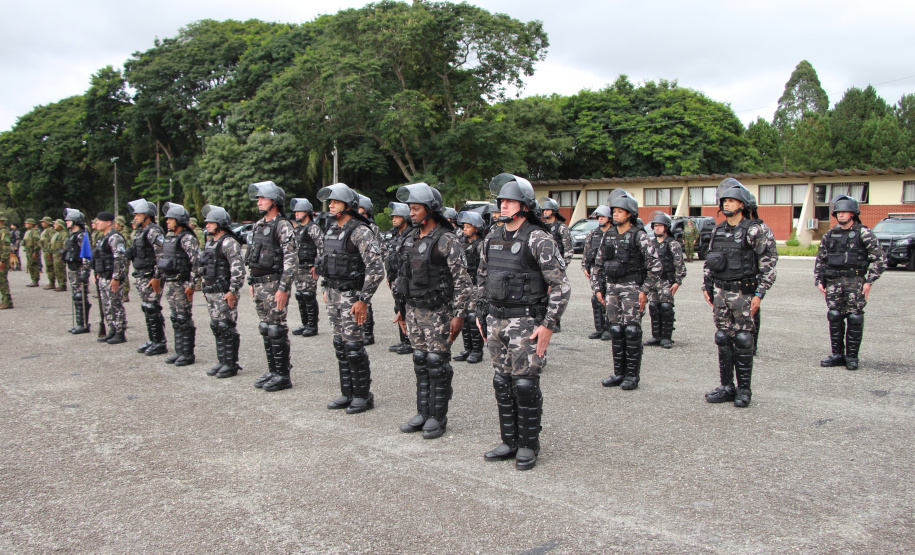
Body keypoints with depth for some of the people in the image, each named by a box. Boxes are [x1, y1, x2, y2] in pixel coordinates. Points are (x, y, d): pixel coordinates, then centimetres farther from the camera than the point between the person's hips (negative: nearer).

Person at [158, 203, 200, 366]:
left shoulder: (187, 239, -13)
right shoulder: (169, 237, 15)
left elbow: (197, 261, -20)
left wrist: (191, 284, -21)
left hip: (182, 284, -9)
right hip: (169, 284, 9)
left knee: (185, 319, -3)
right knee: (176, 319, 13)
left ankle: (188, 354, 4)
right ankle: (179, 351, 21)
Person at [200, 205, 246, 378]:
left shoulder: (229, 243, -13)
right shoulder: (210, 243, 17)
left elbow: (238, 269, -21)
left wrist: (233, 291, -22)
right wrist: (206, 289, 21)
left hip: (224, 294, -9)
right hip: (211, 293, 9)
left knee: (226, 328, -5)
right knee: (216, 328, 12)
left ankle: (231, 364, 2)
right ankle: (222, 361, 21)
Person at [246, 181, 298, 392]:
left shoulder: (283, 227, -12)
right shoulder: (258, 226, 15)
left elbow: (292, 261, -18)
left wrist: (283, 288, -21)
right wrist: (252, 282, 19)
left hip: (275, 284, -9)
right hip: (259, 285, 9)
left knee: (277, 330, -4)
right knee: (265, 329, 13)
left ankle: (283, 375, 4)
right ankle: (272, 371, 22)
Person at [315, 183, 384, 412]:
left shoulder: (360, 232, -14)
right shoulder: (331, 230, 12)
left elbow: (376, 269, -20)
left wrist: (364, 300, -21)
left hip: (351, 296, -8)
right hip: (333, 295, 8)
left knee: (353, 346, -3)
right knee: (340, 345, 13)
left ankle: (363, 396, 9)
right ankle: (347, 393, 23)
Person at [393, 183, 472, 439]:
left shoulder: (447, 240, -12)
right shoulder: (410, 240, 10)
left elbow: (462, 280, -14)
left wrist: (459, 315, -18)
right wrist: (402, 308, 18)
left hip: (438, 312, -7)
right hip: (414, 311, 7)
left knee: (437, 364, 0)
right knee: (421, 363, 12)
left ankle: (438, 417, 12)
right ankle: (423, 413, 23)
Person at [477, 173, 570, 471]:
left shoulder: (539, 239, -11)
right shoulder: (492, 239, 10)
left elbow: (561, 286, -13)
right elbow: (481, 280, 21)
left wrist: (548, 326, -16)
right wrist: (480, 314, 16)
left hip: (526, 323, -7)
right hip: (496, 321, 7)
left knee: (525, 384, -2)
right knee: (502, 383, 11)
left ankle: (529, 445, 14)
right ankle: (509, 442, 24)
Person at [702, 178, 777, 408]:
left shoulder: (754, 231, -7)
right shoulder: (717, 231, 10)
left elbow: (768, 264, -8)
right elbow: (708, 262, 18)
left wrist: (759, 294, -12)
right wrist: (706, 287, 11)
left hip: (743, 292, -5)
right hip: (720, 292, 5)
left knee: (743, 341, 0)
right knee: (723, 339, 8)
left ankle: (744, 389, 10)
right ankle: (727, 386, 17)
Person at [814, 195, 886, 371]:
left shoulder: (863, 233, -1)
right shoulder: (830, 235, 13)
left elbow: (879, 259, -3)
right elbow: (820, 260, 19)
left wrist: (869, 282, -9)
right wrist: (819, 281, 10)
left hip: (855, 281, -4)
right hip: (833, 282, 4)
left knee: (855, 319, -2)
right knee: (834, 318, 4)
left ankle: (851, 356, 7)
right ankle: (837, 355, 13)